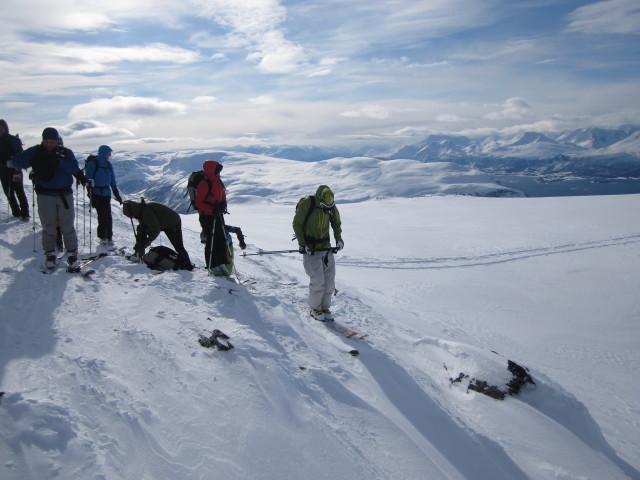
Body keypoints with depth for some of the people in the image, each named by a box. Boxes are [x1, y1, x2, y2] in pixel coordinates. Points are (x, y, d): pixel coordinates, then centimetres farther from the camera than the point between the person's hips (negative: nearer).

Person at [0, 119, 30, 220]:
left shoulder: (13, 140, -8)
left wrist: (17, 170, -22)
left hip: (14, 170, -6)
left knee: (19, 192, -4)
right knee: (9, 193, 9)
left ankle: (25, 214, 0)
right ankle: (16, 212, 18)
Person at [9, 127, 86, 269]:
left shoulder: (66, 152, 0)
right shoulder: (36, 151, 0)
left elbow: (74, 168, -16)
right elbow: (18, 161, -12)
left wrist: (58, 161, -31)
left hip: (65, 194, 0)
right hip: (45, 195, 0)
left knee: (68, 226, 3)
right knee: (48, 227, 5)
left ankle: (72, 253, 16)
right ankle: (50, 254, 18)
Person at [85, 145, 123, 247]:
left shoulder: (108, 164, 12)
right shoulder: (93, 163, -6)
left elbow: (112, 181, 17)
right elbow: (88, 179, -8)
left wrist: (117, 194, 15)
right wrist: (90, 194, -14)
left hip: (106, 193, 5)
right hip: (97, 194, -5)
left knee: (108, 216, 0)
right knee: (102, 215, -8)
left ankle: (109, 238, 8)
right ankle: (102, 237, 4)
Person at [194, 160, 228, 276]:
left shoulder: (219, 183, 11)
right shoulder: (204, 184, -15)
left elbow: (223, 198, 19)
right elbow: (198, 203, -17)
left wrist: (222, 205, -3)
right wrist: (212, 210, -26)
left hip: (218, 215, 8)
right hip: (207, 216, -8)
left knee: (222, 239, 7)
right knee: (211, 241, -3)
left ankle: (221, 264, 17)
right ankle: (212, 266, 7)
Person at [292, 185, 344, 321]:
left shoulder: (332, 206, -1)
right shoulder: (306, 204, -16)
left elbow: (336, 223, 16)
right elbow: (296, 224, -10)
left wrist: (338, 239, 2)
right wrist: (302, 244, -16)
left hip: (326, 248, 5)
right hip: (310, 249, -5)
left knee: (329, 279, 3)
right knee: (318, 280, -12)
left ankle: (325, 307, 19)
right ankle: (314, 309, 8)